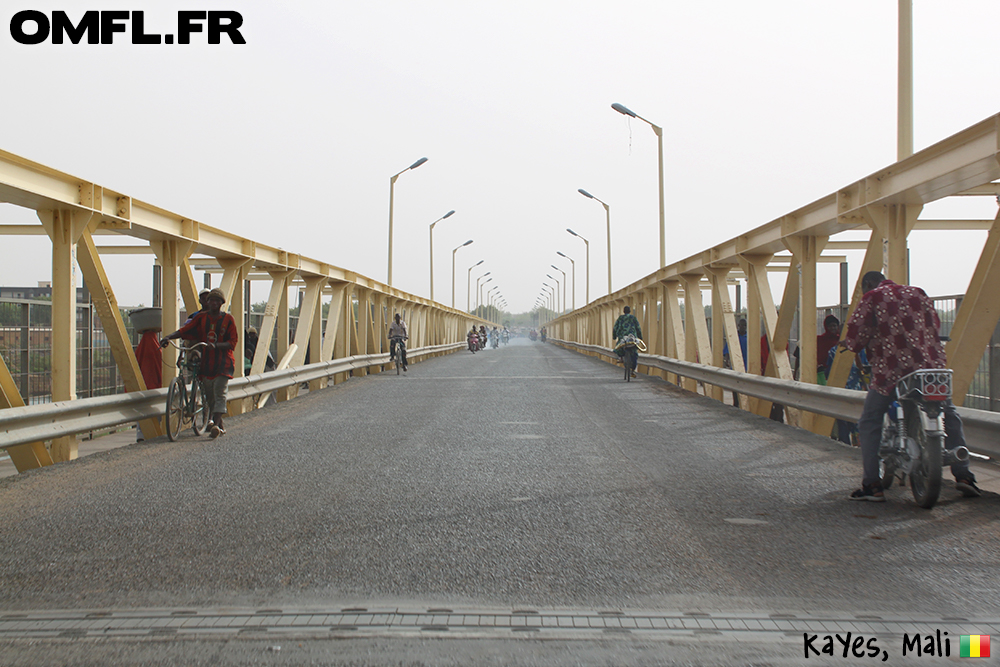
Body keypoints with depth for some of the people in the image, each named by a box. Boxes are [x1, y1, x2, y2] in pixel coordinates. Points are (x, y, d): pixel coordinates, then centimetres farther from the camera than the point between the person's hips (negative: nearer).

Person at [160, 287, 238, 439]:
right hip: (206, 362, 4)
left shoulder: (228, 319, 0)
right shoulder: (201, 318, 9)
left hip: (223, 363, -3)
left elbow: (233, 342, -6)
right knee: (209, 396, 6)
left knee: (220, 394, -14)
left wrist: (216, 345, -22)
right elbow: (185, 330, -1)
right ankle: (220, 426, 18)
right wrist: (169, 337, -17)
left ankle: (216, 425, -21)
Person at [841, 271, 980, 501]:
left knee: (869, 423, 6)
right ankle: (963, 475, 12)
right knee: (949, 416, 20)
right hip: (929, 367, 4)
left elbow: (858, 333, -6)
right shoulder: (918, 293, 16)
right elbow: (935, 325, 18)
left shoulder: (872, 298, 1)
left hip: (890, 370, -4)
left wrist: (851, 344, 15)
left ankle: (872, 486, -2)